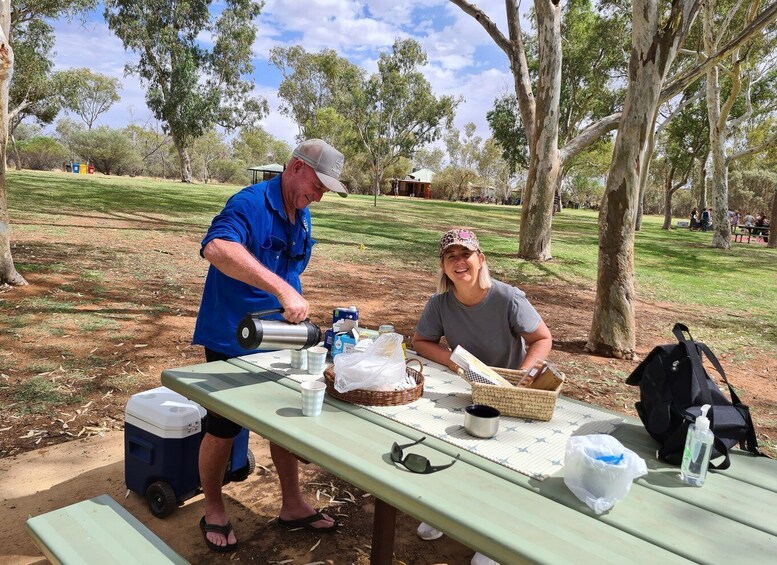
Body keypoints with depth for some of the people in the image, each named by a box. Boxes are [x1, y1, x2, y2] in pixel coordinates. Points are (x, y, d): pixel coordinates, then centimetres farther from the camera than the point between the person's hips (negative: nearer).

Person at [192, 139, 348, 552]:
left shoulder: (302, 216, 5)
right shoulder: (249, 204, -22)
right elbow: (217, 248, -44)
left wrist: (296, 312, 14)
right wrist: (282, 289, -49)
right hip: (231, 340, -7)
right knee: (223, 429, 7)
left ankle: (292, 505, 31)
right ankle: (213, 512, 30)